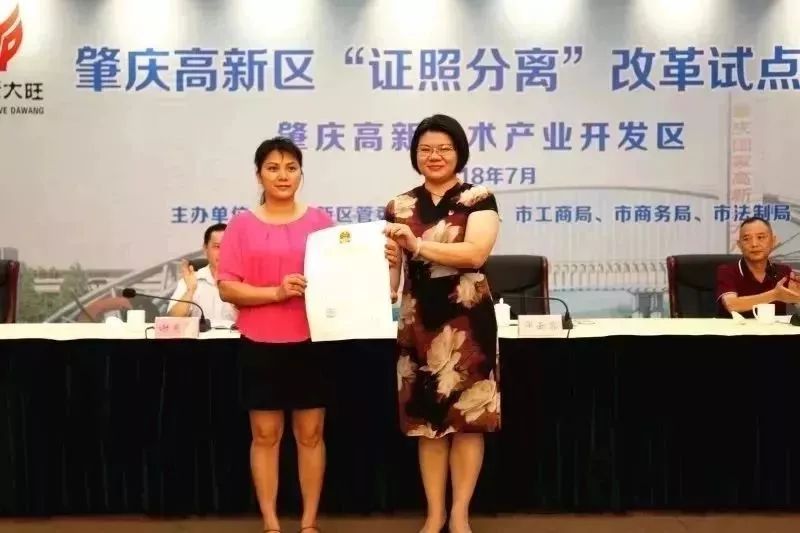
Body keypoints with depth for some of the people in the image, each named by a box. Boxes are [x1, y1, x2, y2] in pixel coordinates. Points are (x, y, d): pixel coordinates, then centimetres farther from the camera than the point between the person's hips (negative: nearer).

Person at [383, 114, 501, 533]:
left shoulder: (479, 199, 0)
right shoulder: (398, 208, 9)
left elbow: (476, 251, -16)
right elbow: (389, 266, 8)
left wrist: (417, 244, -22)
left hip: (468, 319, -2)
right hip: (418, 320, 3)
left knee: (468, 416, 1)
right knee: (426, 418, 6)